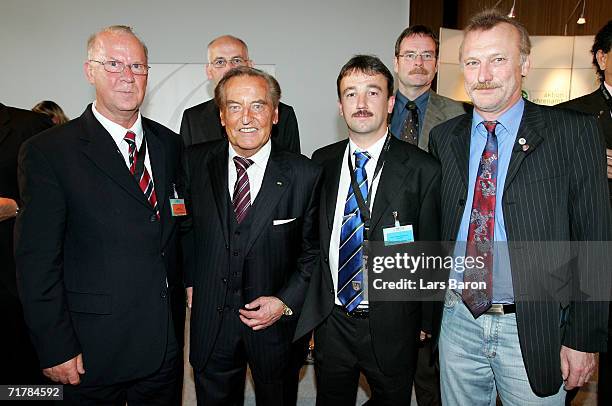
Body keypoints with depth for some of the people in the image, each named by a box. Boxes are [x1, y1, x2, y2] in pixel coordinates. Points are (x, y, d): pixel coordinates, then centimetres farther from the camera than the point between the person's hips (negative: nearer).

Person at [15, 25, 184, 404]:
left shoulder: (170, 144, 4)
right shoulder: (48, 152, -10)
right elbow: (37, 260, -11)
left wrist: (187, 289, 6)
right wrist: (56, 348, -11)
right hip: (94, 349, -4)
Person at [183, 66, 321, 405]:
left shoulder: (304, 175, -12)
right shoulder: (196, 162, -5)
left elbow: (314, 249, -4)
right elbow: (186, 226, 8)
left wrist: (287, 301, -12)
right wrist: (189, 280, 2)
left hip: (277, 324, -1)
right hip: (209, 322, 2)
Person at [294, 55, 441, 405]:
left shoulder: (423, 170, -10)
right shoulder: (322, 162, 1)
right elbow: (311, 239, 6)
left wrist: (427, 323, 1)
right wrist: (311, 306, 5)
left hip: (392, 327, -2)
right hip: (330, 321, 3)